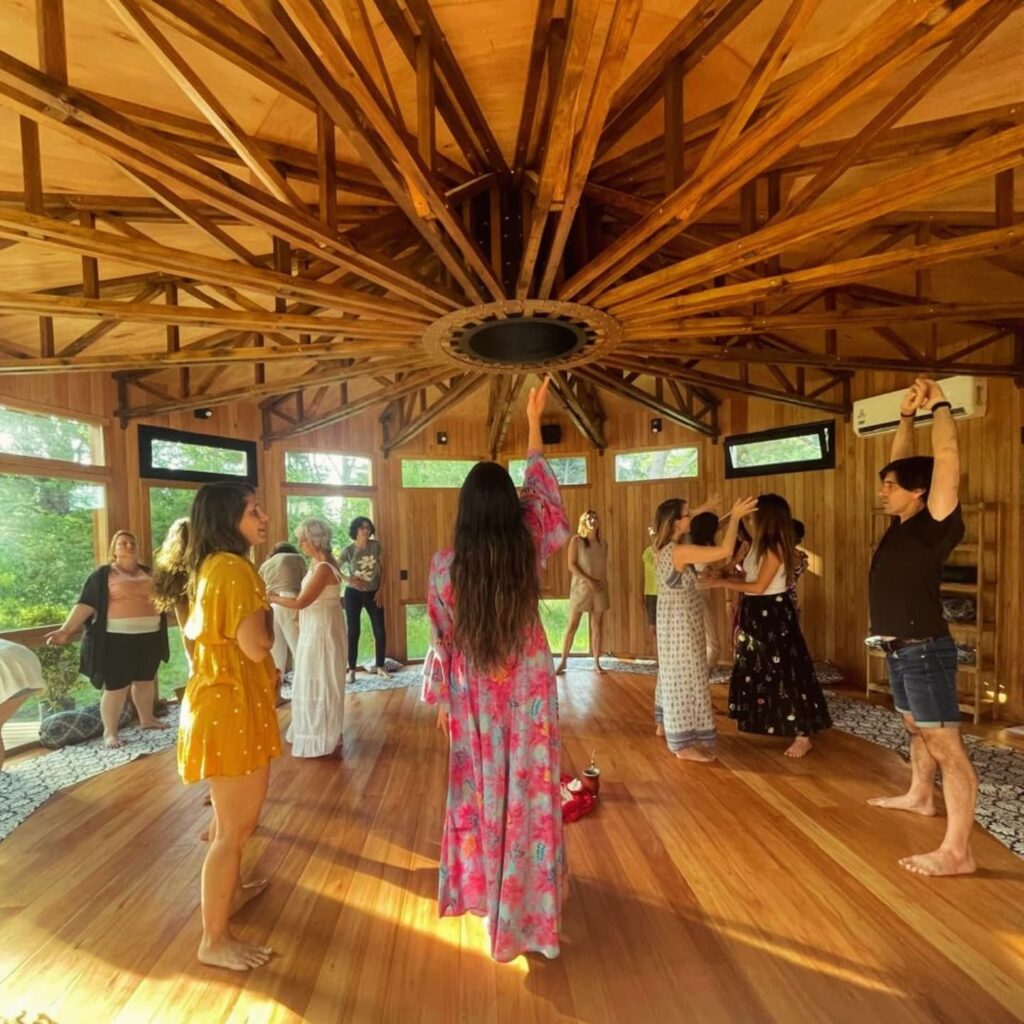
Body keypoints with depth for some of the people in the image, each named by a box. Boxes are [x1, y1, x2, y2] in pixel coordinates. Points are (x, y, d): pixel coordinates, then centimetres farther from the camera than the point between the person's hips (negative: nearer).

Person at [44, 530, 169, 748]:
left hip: (148, 637, 5)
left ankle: (147, 719, 32)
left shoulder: (148, 572, 12)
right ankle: (109, 732, 10)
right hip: (117, 639, -5)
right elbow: (86, 604, -9)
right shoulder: (103, 575, -2)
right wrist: (67, 629, -18)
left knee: (146, 680, 16)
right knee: (115, 687, -2)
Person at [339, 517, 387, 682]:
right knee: (353, 632, 3)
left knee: (380, 631, 2)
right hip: (353, 594, -2)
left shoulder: (376, 546, -4)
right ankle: (352, 670, 14)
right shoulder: (349, 550, -10)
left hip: (373, 593, 2)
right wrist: (350, 580, -19)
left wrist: (381, 590, -2)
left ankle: (380, 666, 19)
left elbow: (381, 569, 4)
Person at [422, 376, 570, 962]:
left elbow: (442, 638, -5)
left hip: (473, 696, 1)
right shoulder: (530, 551, -15)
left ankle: (481, 889, 40)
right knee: (529, 793, 13)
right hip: (529, 693, 0)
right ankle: (524, 909, 29)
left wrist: (440, 698, 11)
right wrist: (534, 423, 9)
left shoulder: (446, 566, -14)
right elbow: (544, 496, 1)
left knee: (481, 792, 20)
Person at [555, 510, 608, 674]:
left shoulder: (603, 543, 10)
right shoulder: (576, 540, -2)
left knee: (597, 626, 5)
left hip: (600, 589, 4)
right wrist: (589, 580, -16)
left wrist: (605, 584, 2)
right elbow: (571, 565, -9)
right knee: (572, 625, -3)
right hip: (581, 587, -4)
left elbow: (604, 567, 13)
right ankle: (563, 661, 5)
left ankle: (597, 663, 13)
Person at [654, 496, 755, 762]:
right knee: (686, 677, -2)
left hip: (672, 619, 10)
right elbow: (725, 550, -27)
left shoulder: (663, 547, 2)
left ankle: (665, 723, 37)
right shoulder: (680, 551, -25)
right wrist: (735, 516, -17)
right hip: (682, 620, -10)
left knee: (673, 672, 21)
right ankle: (685, 744, 7)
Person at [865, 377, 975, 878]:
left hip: (925, 649, -9)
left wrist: (940, 407, -13)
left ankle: (956, 851, 0)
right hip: (899, 650, 9)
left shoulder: (935, 525, -15)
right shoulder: (901, 524, 7)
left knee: (946, 744, -5)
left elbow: (946, 458, -22)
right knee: (918, 730, 25)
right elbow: (902, 462, 16)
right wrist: (907, 415, 12)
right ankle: (919, 796, 43)